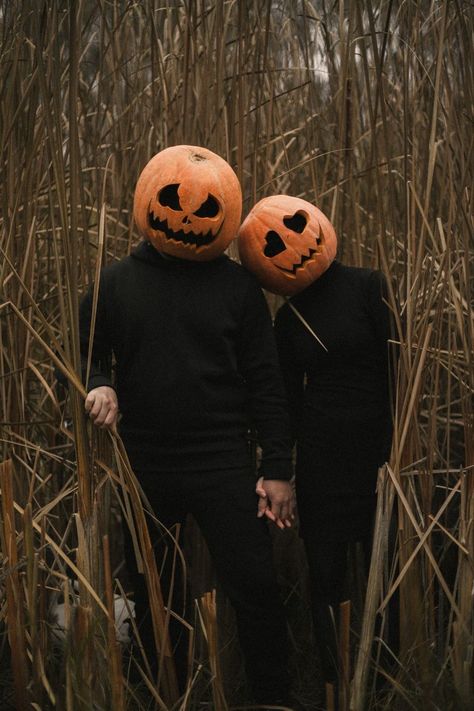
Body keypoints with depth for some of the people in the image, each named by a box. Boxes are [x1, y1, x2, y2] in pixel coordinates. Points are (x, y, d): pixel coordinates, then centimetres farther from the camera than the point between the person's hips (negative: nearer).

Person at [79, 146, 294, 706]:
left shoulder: (236, 284, 0)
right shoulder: (115, 282, 2)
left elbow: (264, 382, 0)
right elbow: (85, 358, 9)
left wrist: (277, 469, -3)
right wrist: (97, 387, -15)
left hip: (223, 464, -2)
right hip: (142, 466, 2)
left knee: (254, 588, -2)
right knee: (151, 597, 14)